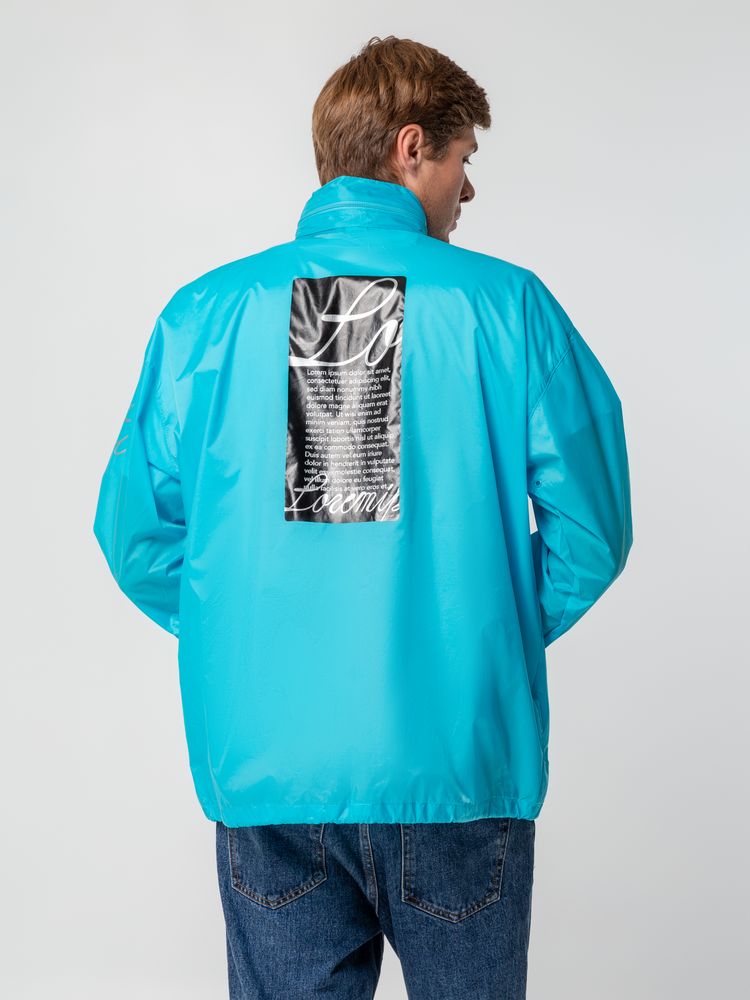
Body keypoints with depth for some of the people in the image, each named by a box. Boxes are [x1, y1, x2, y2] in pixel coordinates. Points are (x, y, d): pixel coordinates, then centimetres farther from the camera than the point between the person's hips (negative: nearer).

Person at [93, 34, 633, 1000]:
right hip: (457, 766, -1)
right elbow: (591, 528, -5)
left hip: (265, 767, 2)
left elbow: (135, 534, 2)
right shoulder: (506, 306, -5)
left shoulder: (204, 314, 0)